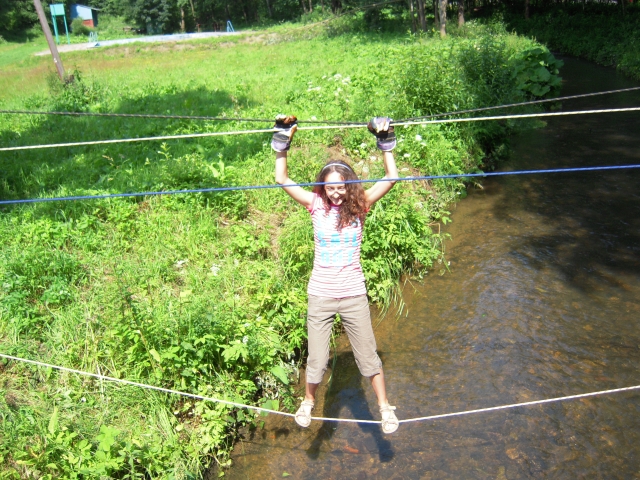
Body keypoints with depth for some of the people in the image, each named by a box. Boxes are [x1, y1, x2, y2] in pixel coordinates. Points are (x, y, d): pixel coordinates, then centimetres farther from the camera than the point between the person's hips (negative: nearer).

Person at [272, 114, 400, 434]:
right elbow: (282, 180, -7)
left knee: (367, 356, 11)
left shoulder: (359, 205, -4)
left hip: (354, 295, 0)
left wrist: (386, 143, -17)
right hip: (320, 295, 0)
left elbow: (391, 179, -10)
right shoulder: (316, 206, -4)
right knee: (317, 360, 9)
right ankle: (308, 401, 37)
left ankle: (384, 407, 31)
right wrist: (283, 141, -15)